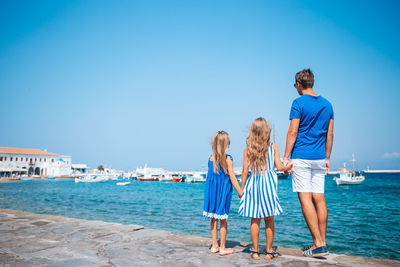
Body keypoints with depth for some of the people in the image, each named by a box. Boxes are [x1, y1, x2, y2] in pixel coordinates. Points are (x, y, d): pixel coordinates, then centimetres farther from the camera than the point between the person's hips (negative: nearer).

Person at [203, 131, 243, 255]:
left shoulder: (211, 159, 0)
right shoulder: (228, 159, -11)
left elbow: (210, 176, -1)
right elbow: (232, 178, -10)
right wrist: (240, 192, -3)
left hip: (212, 191, 4)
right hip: (223, 192, -4)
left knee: (214, 219, 13)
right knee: (223, 219, 5)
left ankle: (214, 246, 23)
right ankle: (222, 248, 14)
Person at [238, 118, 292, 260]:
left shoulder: (247, 149, -2)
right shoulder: (273, 147, -2)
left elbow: (245, 171, -1)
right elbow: (279, 167, -2)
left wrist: (242, 189, 8)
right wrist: (288, 167, 20)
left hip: (253, 184, 1)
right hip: (268, 184, -1)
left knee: (255, 219, 10)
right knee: (269, 219, 9)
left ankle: (255, 251, 17)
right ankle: (269, 251, 18)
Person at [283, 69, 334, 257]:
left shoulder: (299, 103, -6)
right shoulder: (327, 104, 13)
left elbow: (293, 132, -10)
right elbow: (330, 134, 14)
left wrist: (286, 158, -7)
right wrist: (327, 159, 19)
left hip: (301, 157, -6)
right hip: (319, 158, 6)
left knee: (305, 199, -4)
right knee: (319, 199, 8)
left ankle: (319, 244, -5)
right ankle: (321, 243, 13)